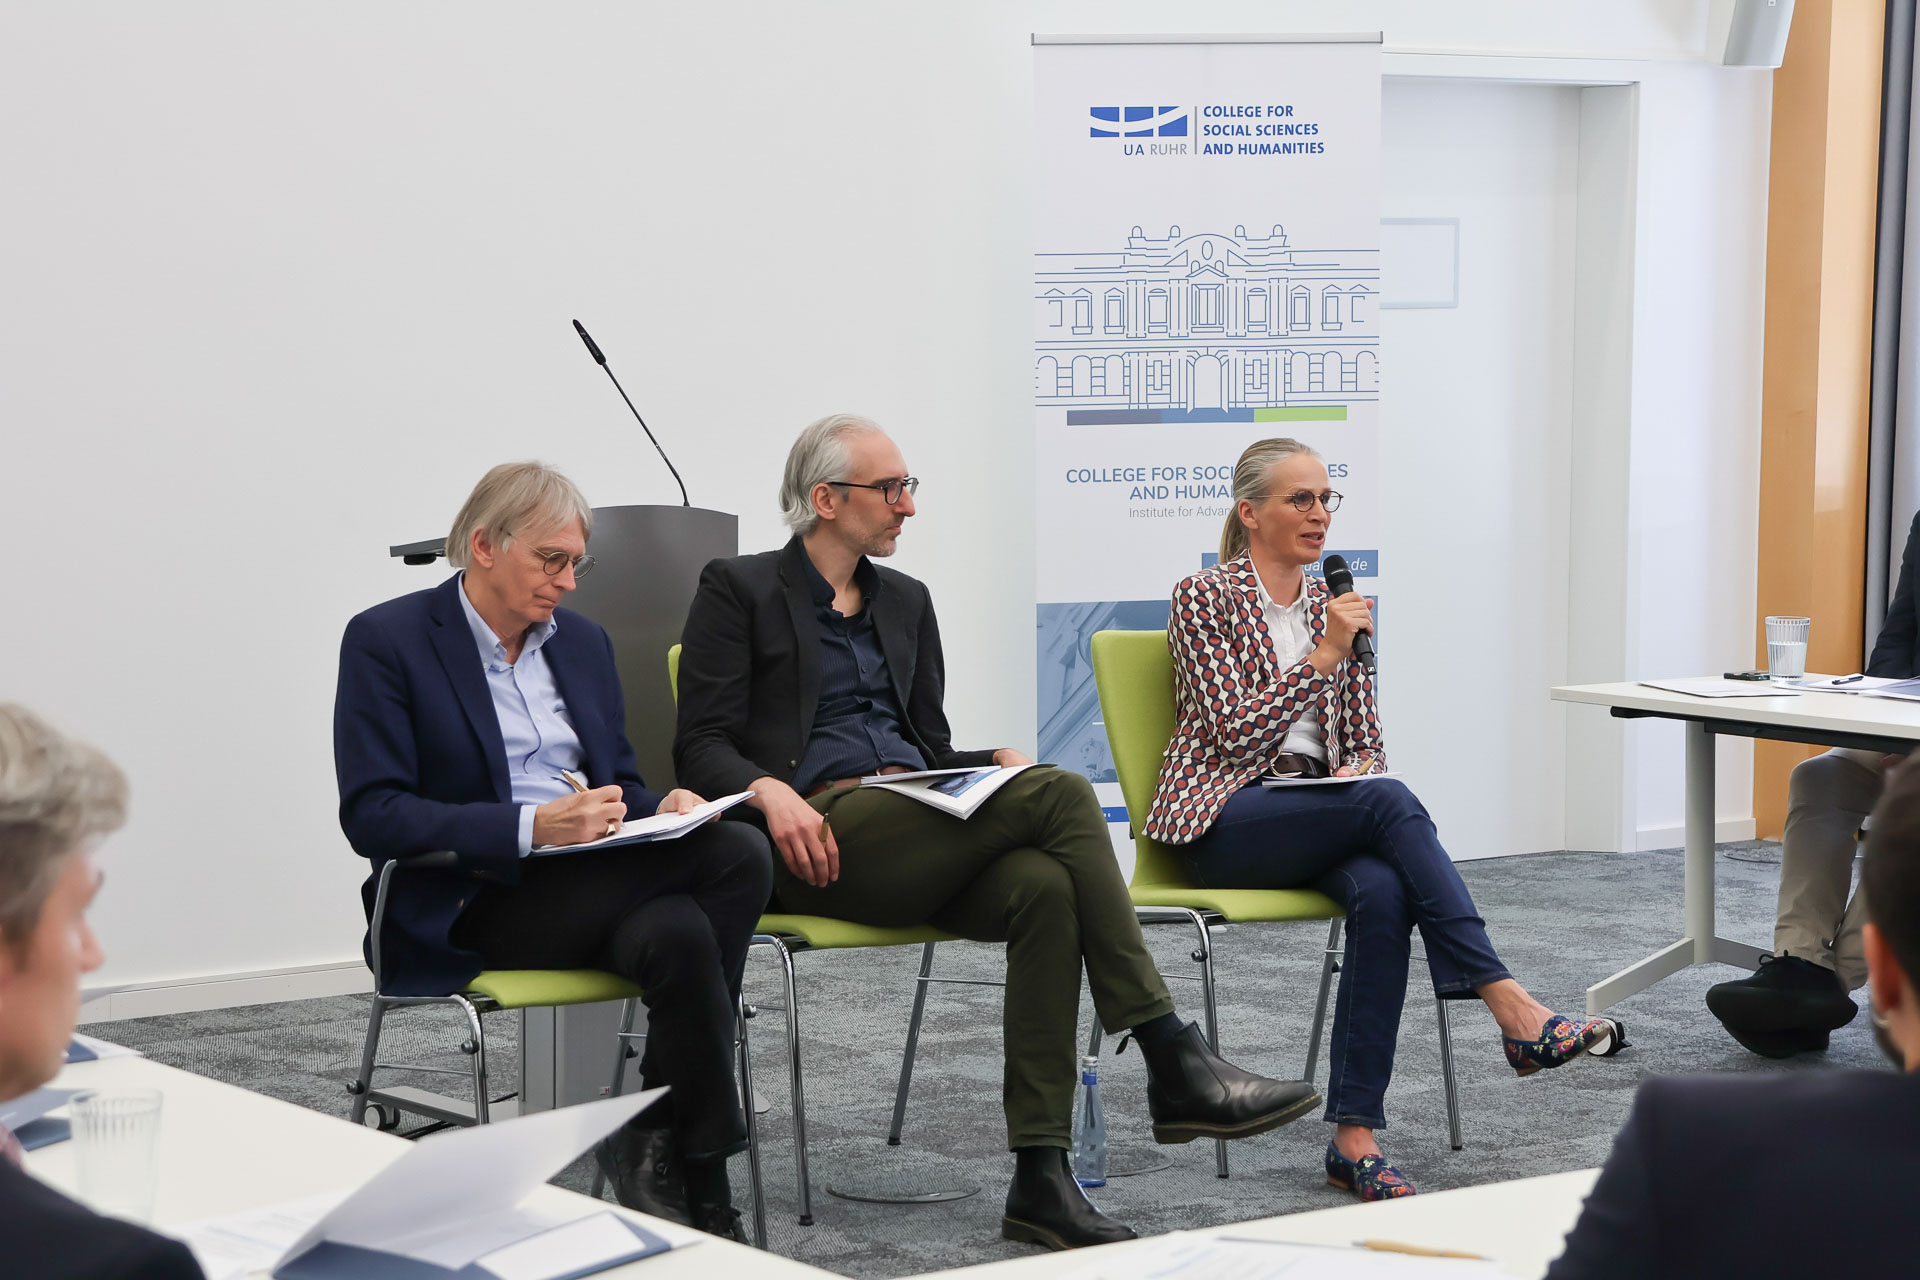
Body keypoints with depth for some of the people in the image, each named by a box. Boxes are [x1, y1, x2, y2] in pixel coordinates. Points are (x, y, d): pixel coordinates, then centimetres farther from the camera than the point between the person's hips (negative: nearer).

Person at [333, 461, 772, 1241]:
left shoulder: (582, 642, 16)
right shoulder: (387, 642, -4)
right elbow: (372, 816, -14)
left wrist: (659, 809, -5)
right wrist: (531, 827, -25)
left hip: (593, 891, 6)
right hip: (471, 905, -6)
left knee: (677, 933, -32)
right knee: (728, 859, -27)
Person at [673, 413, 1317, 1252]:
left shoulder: (905, 601, 25)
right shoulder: (739, 590, 7)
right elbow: (702, 746, -2)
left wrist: (998, 765, 4)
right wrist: (770, 791, -22)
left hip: (915, 823, 6)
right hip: (818, 836, -6)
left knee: (1045, 887, -30)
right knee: (1061, 796, -26)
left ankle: (1040, 1180, -34)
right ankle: (1175, 1067, -27)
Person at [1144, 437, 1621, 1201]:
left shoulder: (1333, 605, 17)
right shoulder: (1203, 598, -1)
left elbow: (1366, 742, 17)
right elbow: (1236, 732, -11)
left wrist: (1357, 771, -7)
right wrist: (1322, 656, -17)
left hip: (1318, 812, 5)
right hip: (1222, 823, -5)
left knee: (1382, 891, -32)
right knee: (1390, 802, -33)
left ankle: (1355, 1139, -35)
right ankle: (1514, 1012, -37)